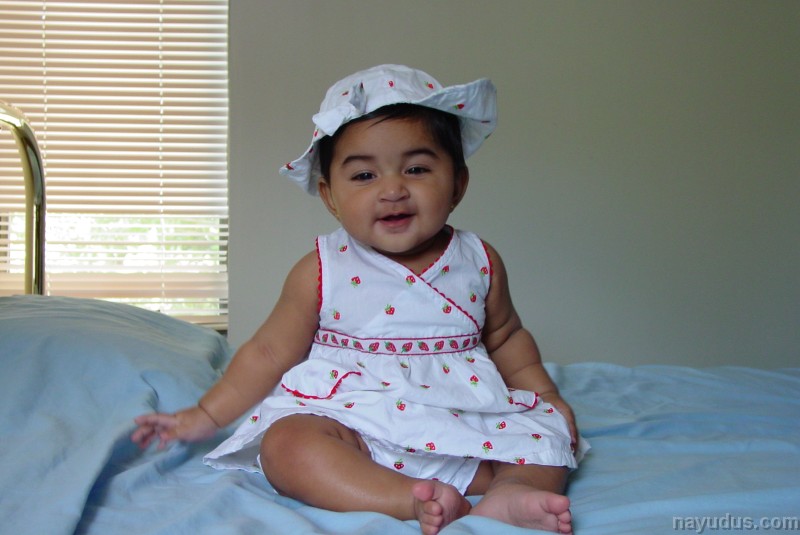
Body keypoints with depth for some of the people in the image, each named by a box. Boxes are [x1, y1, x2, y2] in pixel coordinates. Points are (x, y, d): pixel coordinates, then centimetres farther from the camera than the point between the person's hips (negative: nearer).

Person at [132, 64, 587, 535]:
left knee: (548, 442, -14)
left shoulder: (480, 264, 3)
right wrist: (206, 416, 4)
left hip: (462, 433, 3)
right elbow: (270, 352, 5)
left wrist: (547, 398, 10)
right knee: (285, 444, -30)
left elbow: (505, 338, 19)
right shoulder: (323, 272, -4)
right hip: (353, 422, -2)